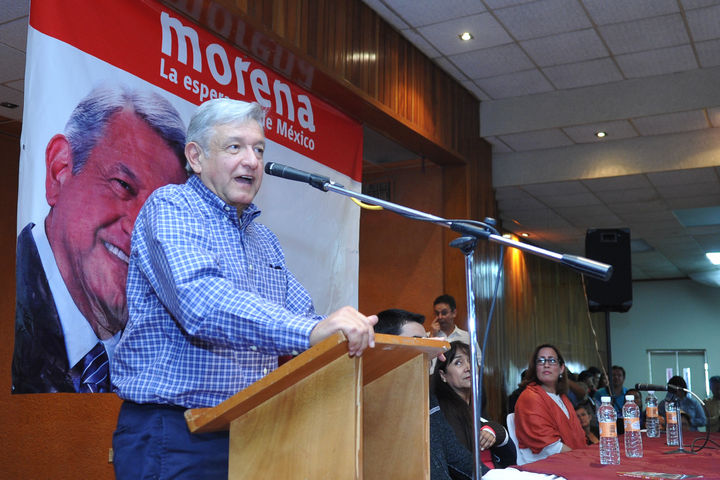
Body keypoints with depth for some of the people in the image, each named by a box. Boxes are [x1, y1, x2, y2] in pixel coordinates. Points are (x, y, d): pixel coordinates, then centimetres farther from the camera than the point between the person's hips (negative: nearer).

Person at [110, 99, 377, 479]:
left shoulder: (263, 239, 16)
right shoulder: (170, 207, -10)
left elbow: (299, 313, 17)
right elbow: (202, 303, -27)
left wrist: (352, 333, -5)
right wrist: (309, 331, -38)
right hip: (173, 436, -7)